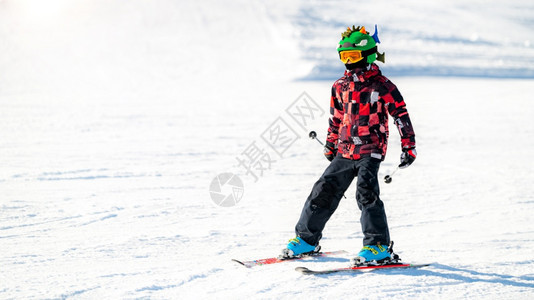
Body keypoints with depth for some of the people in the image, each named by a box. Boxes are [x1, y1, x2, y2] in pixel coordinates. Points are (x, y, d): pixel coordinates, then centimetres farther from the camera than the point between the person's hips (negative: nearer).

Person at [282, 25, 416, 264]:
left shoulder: (381, 86, -7)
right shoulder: (340, 86, 10)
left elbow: (401, 116, -5)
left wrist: (408, 146, -8)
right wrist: (330, 145, 27)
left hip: (370, 152, -6)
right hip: (345, 152, 6)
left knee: (366, 192, -22)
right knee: (324, 191, 5)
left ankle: (378, 246, -15)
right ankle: (306, 238, 18)